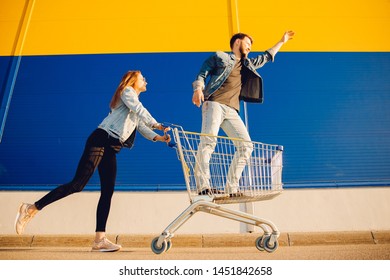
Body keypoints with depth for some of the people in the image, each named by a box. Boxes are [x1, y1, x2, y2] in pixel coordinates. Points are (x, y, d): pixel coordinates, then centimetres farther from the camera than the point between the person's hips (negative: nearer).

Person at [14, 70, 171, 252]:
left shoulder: (134, 99, 28)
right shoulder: (127, 91, 4)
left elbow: (141, 126, 18)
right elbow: (140, 111, -12)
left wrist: (158, 137, 5)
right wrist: (157, 125, -15)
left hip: (111, 149, 9)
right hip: (101, 140, -9)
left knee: (107, 192, -1)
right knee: (77, 184, -15)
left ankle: (99, 240, -1)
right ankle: (31, 209, -4)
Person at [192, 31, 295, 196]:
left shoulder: (248, 64, 33)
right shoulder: (219, 57, 16)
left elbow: (266, 57, 47)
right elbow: (201, 74, 7)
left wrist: (281, 41, 53)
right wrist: (198, 89, -14)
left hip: (232, 111, 6)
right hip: (214, 104, -6)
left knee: (246, 145, -7)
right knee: (208, 141, -24)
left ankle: (231, 188, -5)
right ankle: (203, 186, -30)